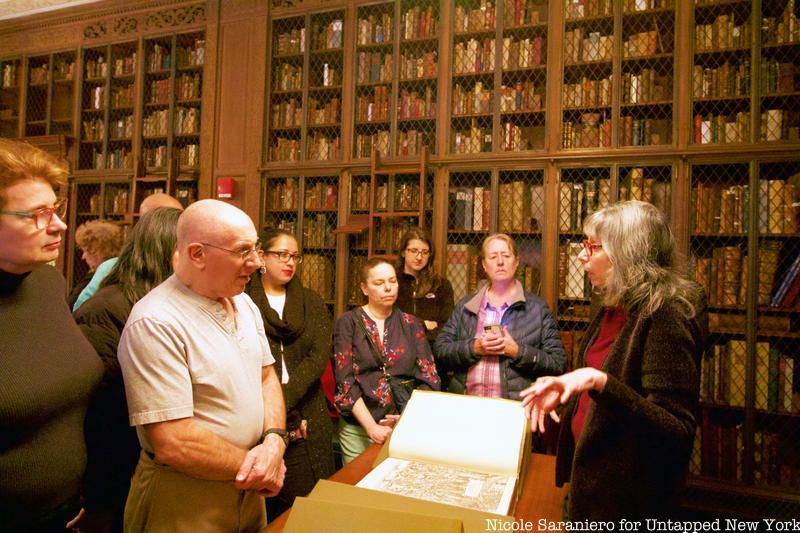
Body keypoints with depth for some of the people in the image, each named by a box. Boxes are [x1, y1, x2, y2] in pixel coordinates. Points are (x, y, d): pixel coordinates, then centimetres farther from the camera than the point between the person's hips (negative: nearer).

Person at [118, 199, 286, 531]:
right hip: (184, 506, -7)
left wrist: (274, 442, -11)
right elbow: (172, 444, -26)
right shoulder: (155, 323, -24)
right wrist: (253, 465, -14)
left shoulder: (244, 303, 0)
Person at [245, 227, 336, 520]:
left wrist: (283, 400, -16)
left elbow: (319, 357, -3)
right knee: (261, 506, 7)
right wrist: (285, 417, -12)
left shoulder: (312, 302, 8)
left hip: (307, 419, 2)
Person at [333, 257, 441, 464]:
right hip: (358, 429, -2)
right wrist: (372, 427, -16)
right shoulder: (349, 322, -3)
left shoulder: (411, 324, 4)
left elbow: (430, 379, 2)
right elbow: (345, 381, -9)